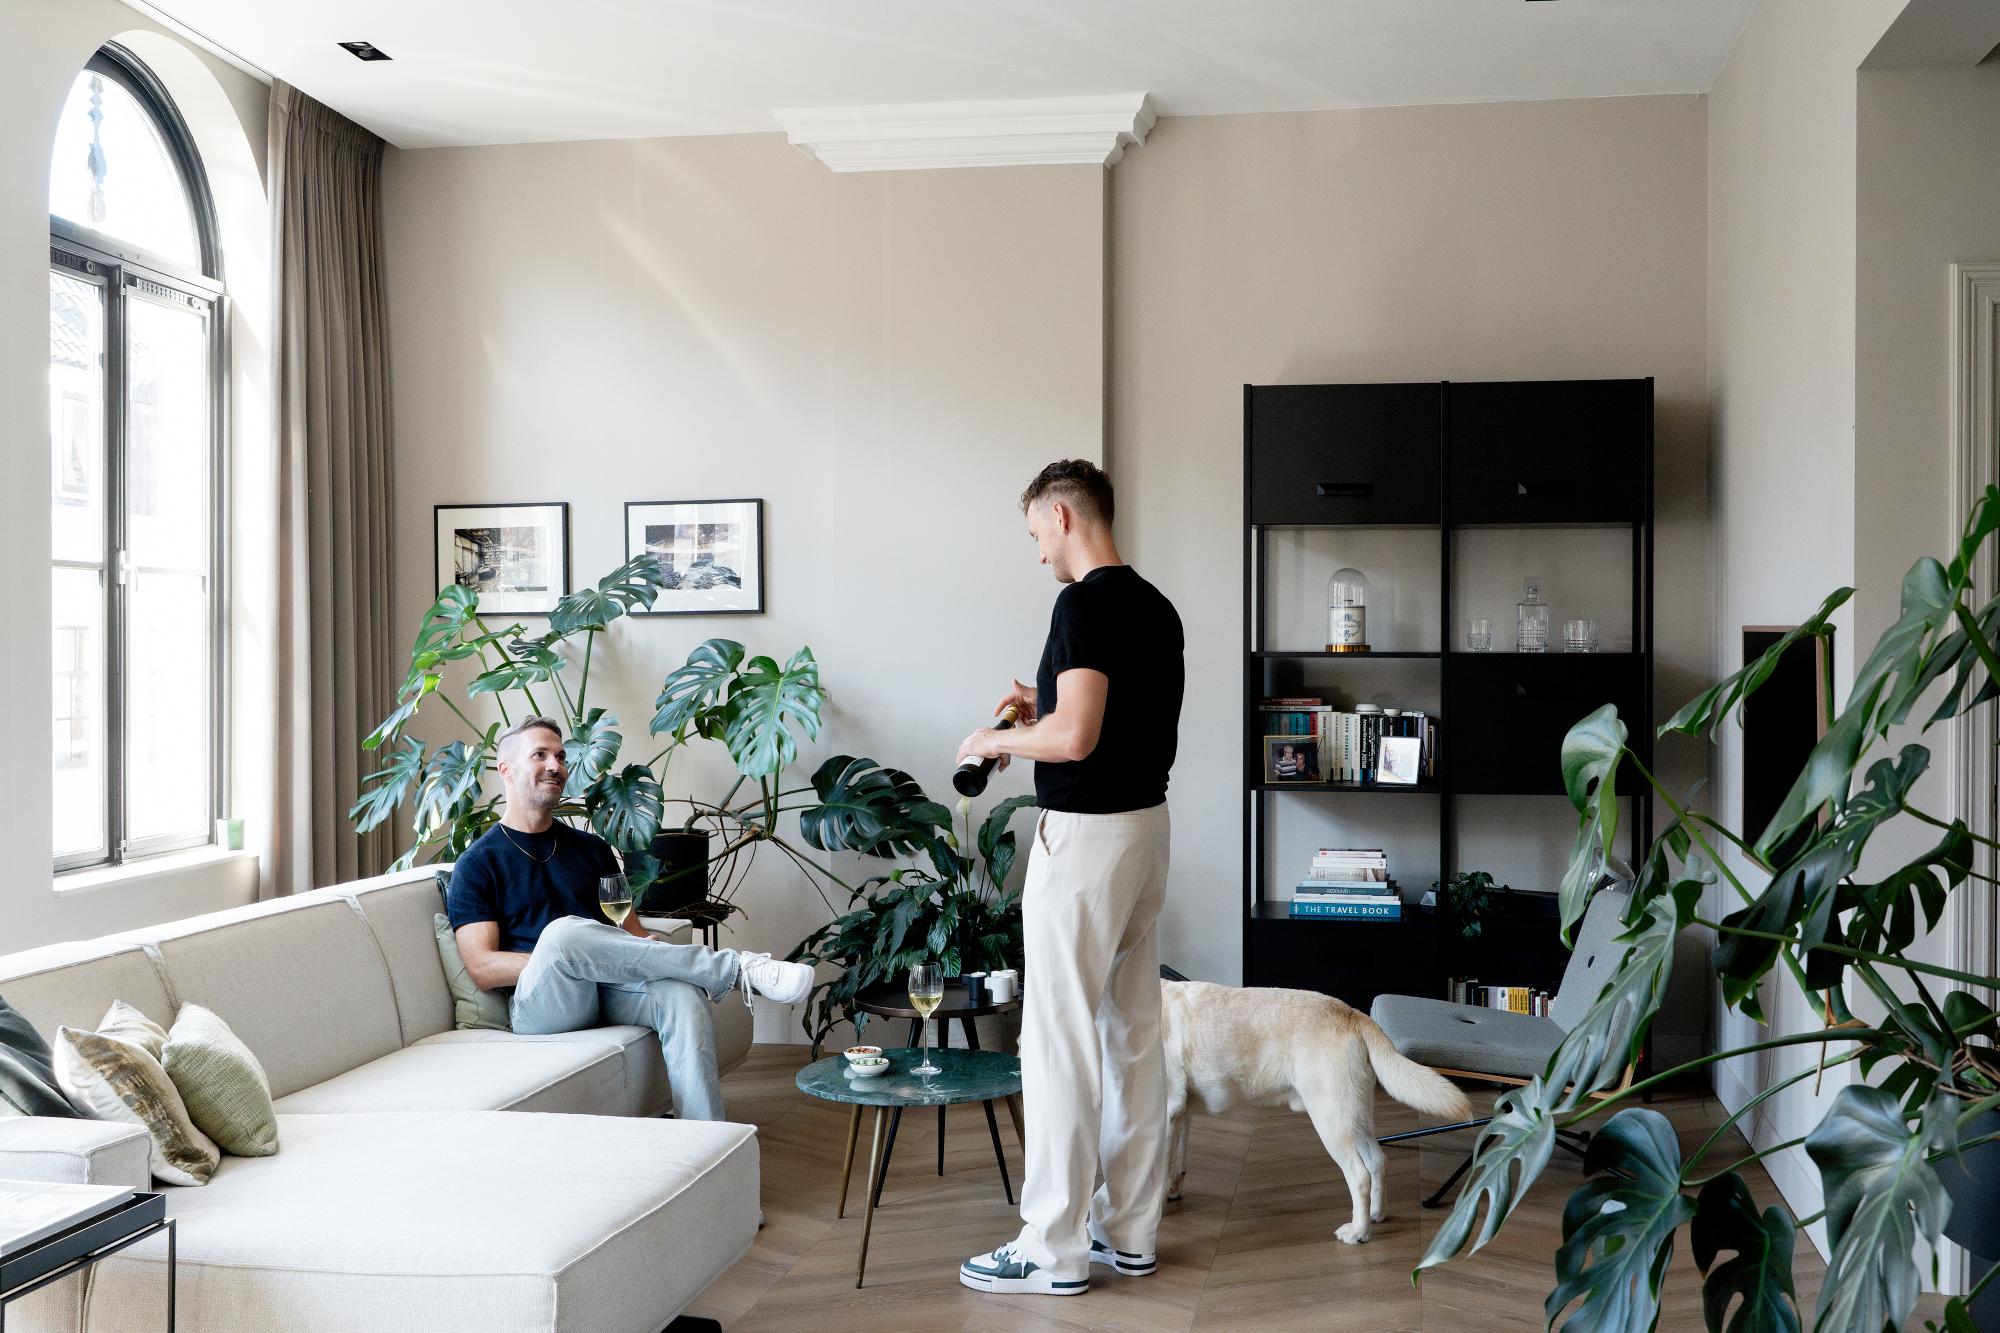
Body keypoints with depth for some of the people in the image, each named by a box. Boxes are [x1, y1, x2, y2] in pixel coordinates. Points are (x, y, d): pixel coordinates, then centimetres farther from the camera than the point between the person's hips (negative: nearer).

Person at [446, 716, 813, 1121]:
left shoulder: (591, 848, 23)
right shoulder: (477, 865, 8)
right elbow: (483, 969, -3)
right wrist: (561, 958, -16)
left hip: (611, 991, 4)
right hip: (540, 1003, -4)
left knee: (683, 997, -30)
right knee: (563, 932, -36)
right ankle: (737, 968, -27)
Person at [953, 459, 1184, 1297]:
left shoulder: (1086, 604, -17)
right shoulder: (1156, 607, 12)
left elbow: (1076, 739, -25)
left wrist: (995, 741, -8)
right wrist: (1048, 708, 17)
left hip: (1086, 835, -10)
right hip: (1146, 826, 10)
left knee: (1059, 1038, -3)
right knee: (1133, 1032, 13)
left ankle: (1055, 1249, 5)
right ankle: (1129, 1229, 22)